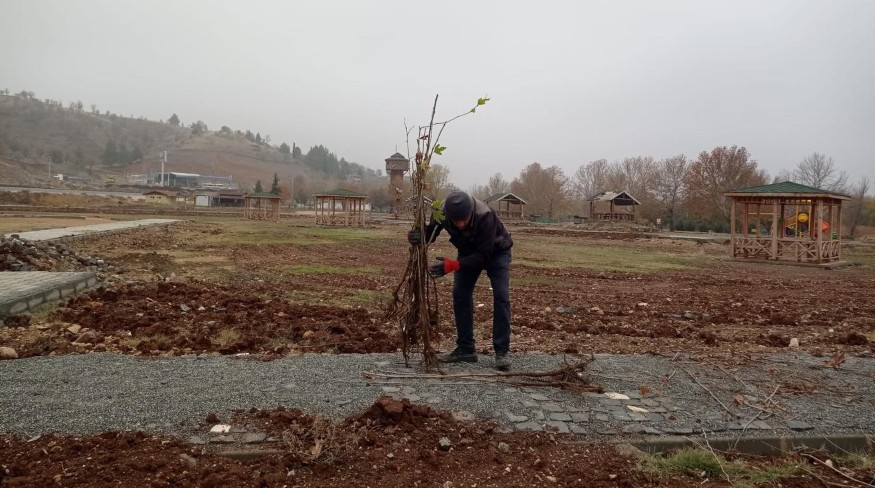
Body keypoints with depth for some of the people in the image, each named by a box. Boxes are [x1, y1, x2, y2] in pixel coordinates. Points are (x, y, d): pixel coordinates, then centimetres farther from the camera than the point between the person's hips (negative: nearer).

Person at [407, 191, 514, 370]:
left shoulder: (485, 216, -41)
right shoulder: (441, 212, -30)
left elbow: (484, 255, -37)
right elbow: (430, 232, -15)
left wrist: (453, 265, -46)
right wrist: (418, 237, -39)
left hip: (495, 250, -4)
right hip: (468, 250, 4)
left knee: (501, 295, -16)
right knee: (460, 295, -4)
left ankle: (502, 352, -9)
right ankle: (466, 349, 6)